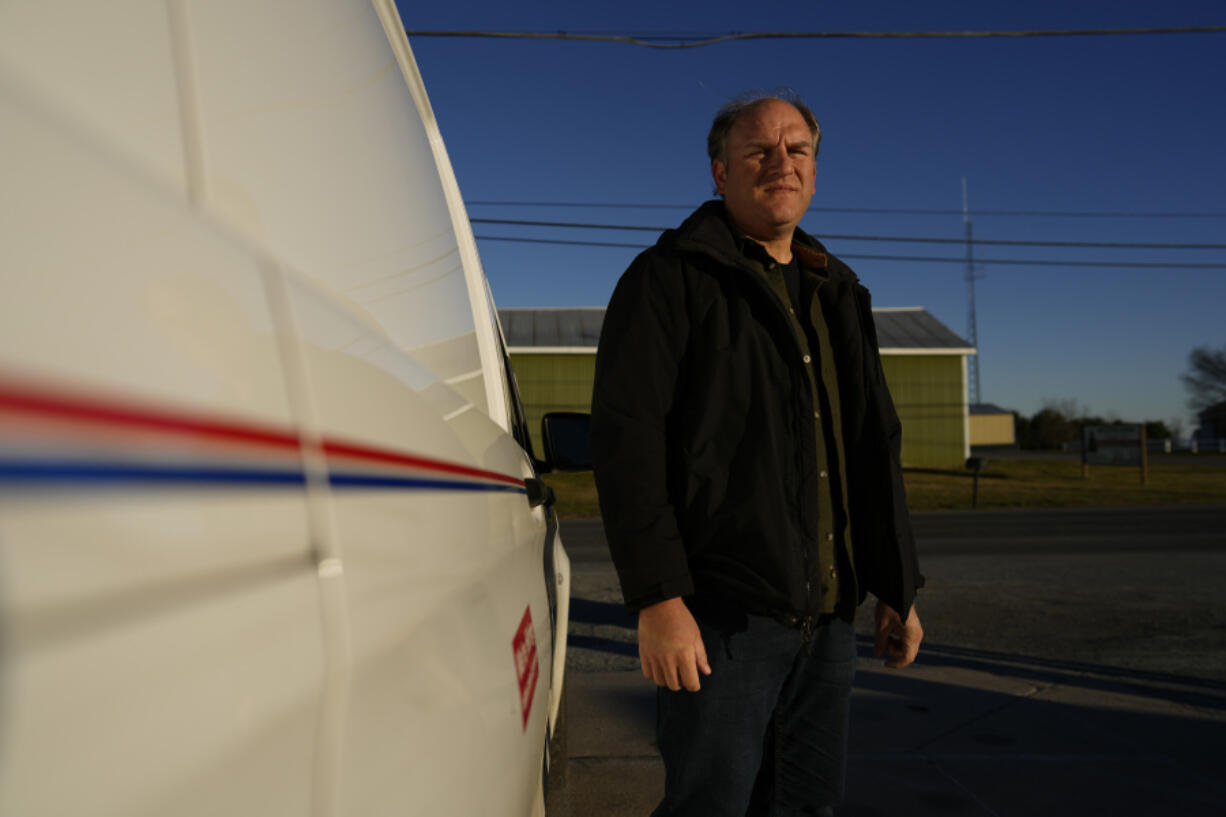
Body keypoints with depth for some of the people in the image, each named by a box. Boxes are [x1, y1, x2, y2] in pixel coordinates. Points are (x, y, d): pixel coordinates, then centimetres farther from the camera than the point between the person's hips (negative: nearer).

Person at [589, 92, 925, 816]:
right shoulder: (672, 277, -3)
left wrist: (899, 588, 18)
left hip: (828, 615, 7)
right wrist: (658, 596, -19)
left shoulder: (838, 294, 18)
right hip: (723, 613, -6)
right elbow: (626, 439, -12)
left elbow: (877, 447, 21)